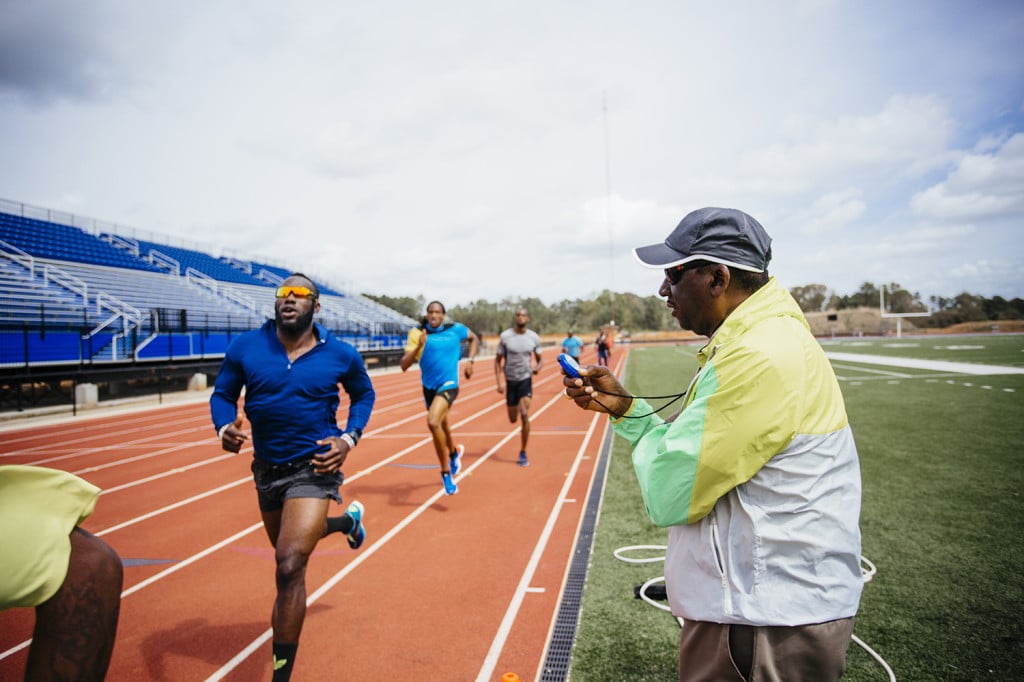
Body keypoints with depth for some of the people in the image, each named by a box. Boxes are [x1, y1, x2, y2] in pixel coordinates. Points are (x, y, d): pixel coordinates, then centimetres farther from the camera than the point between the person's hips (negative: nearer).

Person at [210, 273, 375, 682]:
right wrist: (224, 428, -19)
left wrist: (349, 438, -8)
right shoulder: (246, 347, -8)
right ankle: (348, 520, 61)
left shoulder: (340, 354, -10)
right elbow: (223, 394, 3)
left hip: (313, 468, -4)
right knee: (291, 546, 28)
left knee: (289, 568, -17)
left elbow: (364, 394, 7)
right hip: (266, 468, 5)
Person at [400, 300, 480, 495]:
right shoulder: (417, 333, -8)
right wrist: (418, 347, -27)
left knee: (433, 422, -26)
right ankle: (454, 452, 58)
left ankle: (446, 473, -11)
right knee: (441, 426, 23)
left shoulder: (455, 329, -7)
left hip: (448, 385, -4)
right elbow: (404, 365, -13)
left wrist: (470, 361, 3)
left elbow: (474, 338, 15)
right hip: (429, 386, 4)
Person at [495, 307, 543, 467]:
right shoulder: (505, 336, -7)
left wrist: (538, 367, -15)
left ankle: (523, 453, -3)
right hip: (510, 380, 1)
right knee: (513, 419, 10)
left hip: (526, 379, 0)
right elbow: (498, 360, -1)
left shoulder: (534, 338, -2)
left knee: (525, 415, -16)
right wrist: (499, 382, -9)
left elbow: (539, 359, 9)